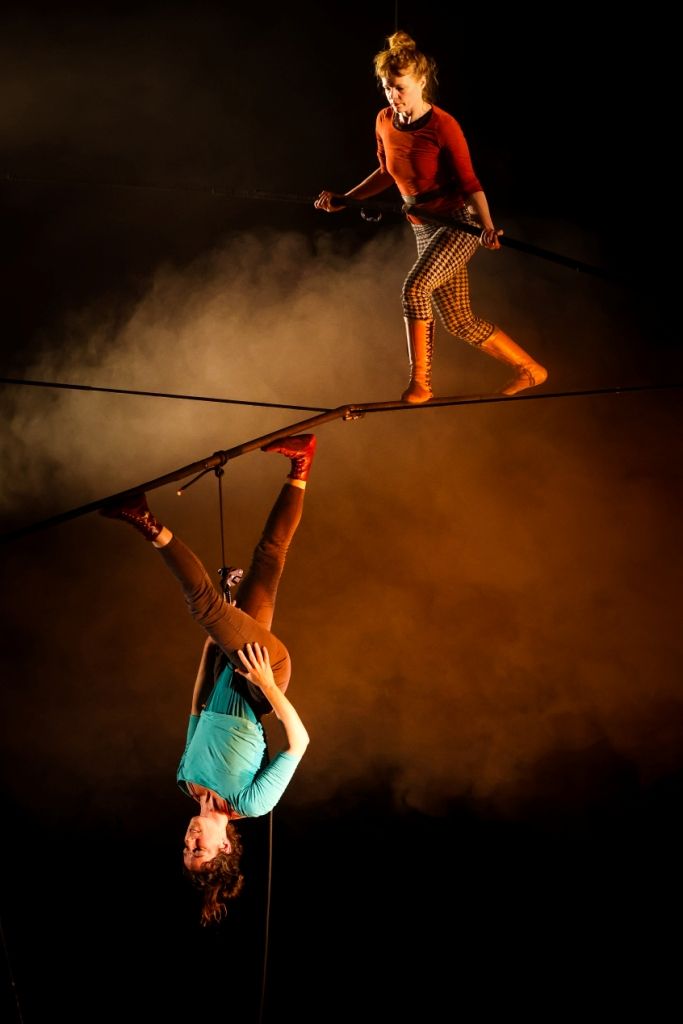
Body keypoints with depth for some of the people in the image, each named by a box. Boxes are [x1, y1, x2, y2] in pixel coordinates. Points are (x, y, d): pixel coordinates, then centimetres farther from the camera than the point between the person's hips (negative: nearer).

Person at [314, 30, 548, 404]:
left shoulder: (443, 126, -18)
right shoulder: (385, 122, 1)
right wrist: (344, 199, 14)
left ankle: (420, 382, -19)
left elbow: (470, 183, -16)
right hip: (425, 229, 7)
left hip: (460, 222, -7)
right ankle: (530, 369, 25)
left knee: (414, 288, -29)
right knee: (460, 323, 8)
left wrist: (487, 226, -30)